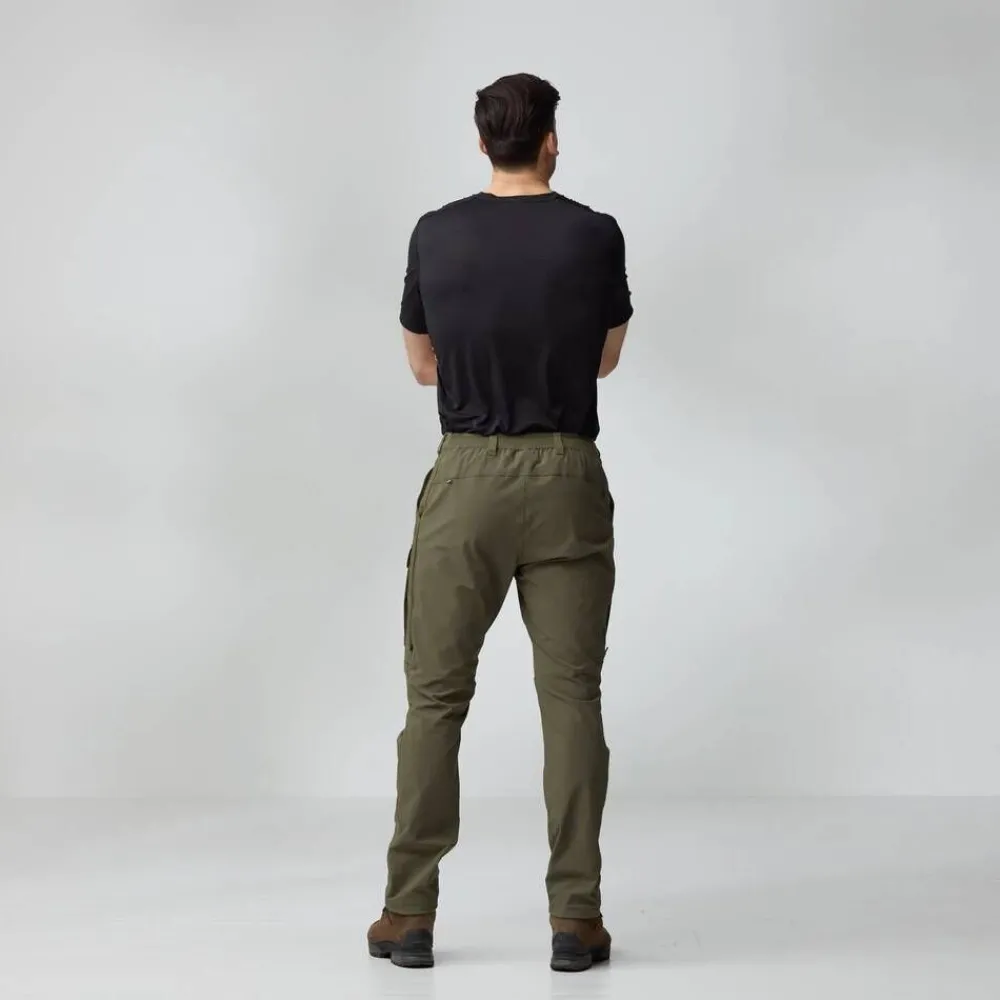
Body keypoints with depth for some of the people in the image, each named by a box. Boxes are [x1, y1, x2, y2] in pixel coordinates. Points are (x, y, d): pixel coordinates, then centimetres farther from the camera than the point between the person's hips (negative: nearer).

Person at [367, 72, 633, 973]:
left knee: (435, 697, 6)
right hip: (567, 479, -1)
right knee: (572, 697, 4)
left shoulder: (436, 236, 2)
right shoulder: (595, 235, -2)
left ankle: (410, 913, 7)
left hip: (468, 478, 1)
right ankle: (575, 917, 4)